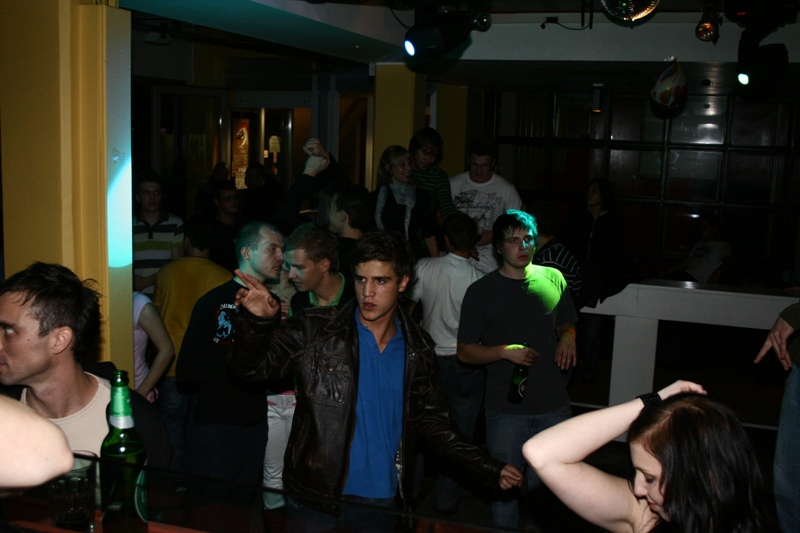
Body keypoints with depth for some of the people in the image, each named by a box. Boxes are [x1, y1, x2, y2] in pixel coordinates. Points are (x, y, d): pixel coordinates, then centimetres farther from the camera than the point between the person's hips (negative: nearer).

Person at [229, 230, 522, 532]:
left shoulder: (418, 349, 1)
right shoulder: (316, 331, -9)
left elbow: (432, 421, 9)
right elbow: (250, 367, -11)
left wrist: (490, 470, 4)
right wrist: (258, 322, -31)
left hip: (381, 502, 3)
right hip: (315, 500, -3)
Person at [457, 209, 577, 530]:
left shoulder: (553, 279, 4)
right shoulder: (481, 292, -4)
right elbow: (464, 351, -3)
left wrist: (568, 337, -4)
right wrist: (506, 351, -18)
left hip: (553, 404, 3)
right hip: (506, 409, -2)